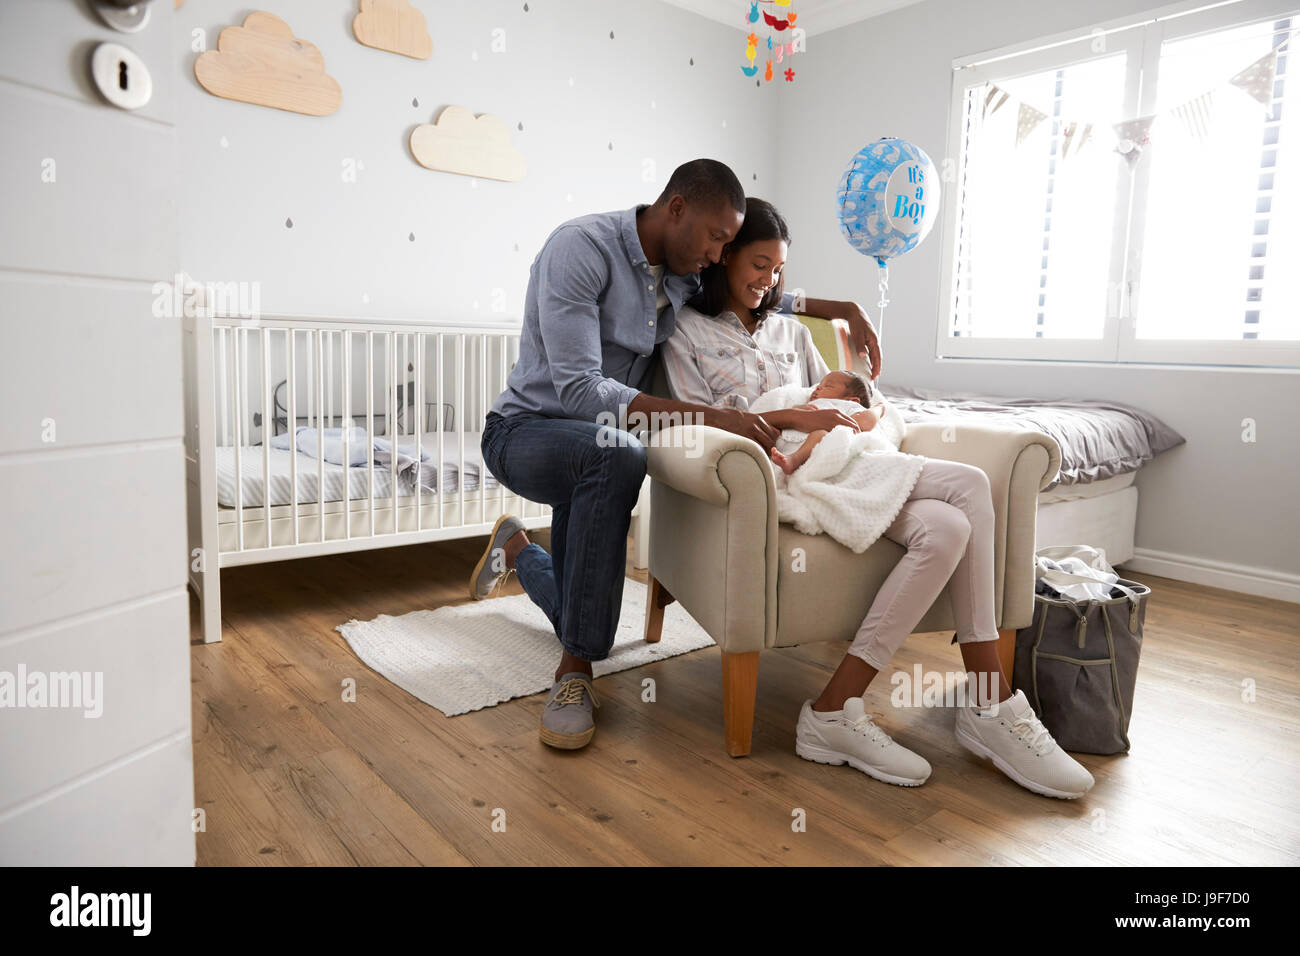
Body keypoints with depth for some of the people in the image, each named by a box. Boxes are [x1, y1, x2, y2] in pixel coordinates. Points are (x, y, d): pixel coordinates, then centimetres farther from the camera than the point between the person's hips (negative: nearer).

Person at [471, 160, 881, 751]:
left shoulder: (684, 272, 1)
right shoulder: (581, 247, -22)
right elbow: (580, 390, -31)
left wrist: (842, 309, 6)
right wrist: (709, 417, -38)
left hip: (591, 451, 7)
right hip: (525, 431, -7)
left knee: (585, 616, 9)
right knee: (616, 454, -41)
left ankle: (516, 547, 41)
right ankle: (574, 672, -27)